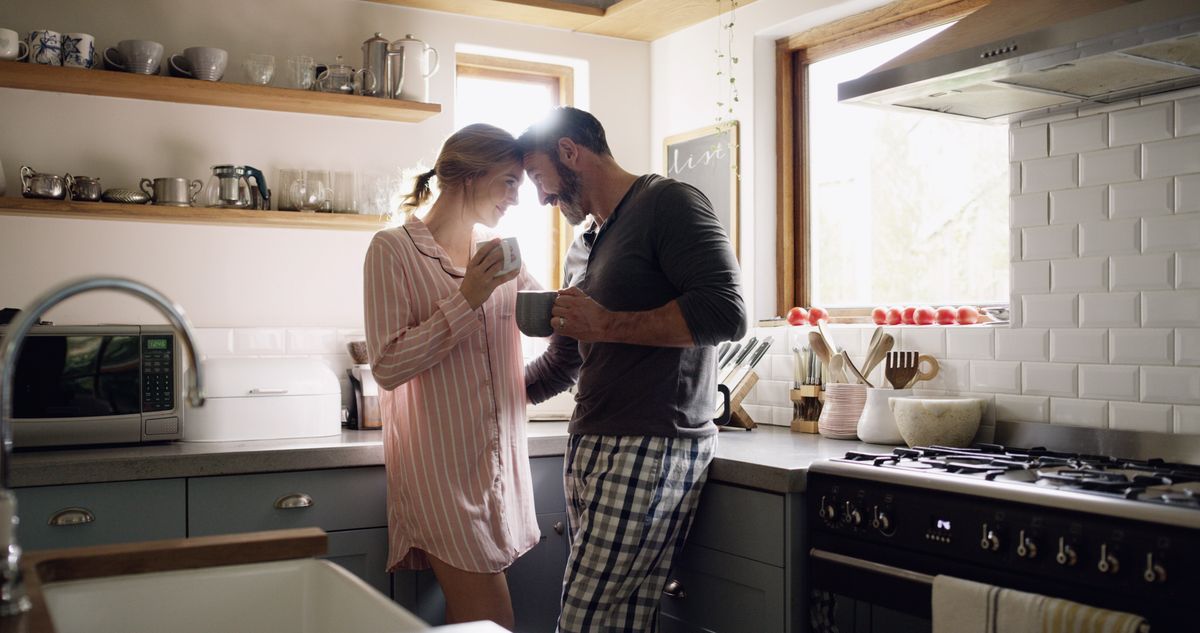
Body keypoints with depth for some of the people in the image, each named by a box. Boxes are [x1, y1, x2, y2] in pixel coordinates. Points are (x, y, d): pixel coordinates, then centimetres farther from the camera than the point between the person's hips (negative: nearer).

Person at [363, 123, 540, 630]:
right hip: (443, 469, -6)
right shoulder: (393, 249, -6)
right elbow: (388, 367, -12)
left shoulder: (498, 255, 11)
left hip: (500, 466, 6)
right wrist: (467, 299, -17)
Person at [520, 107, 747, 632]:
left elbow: (725, 313, -17)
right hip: (590, 448, 8)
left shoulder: (667, 203, -3)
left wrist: (608, 325, -13)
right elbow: (560, 364, 32)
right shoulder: (583, 250, 23)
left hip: (651, 450, -8)